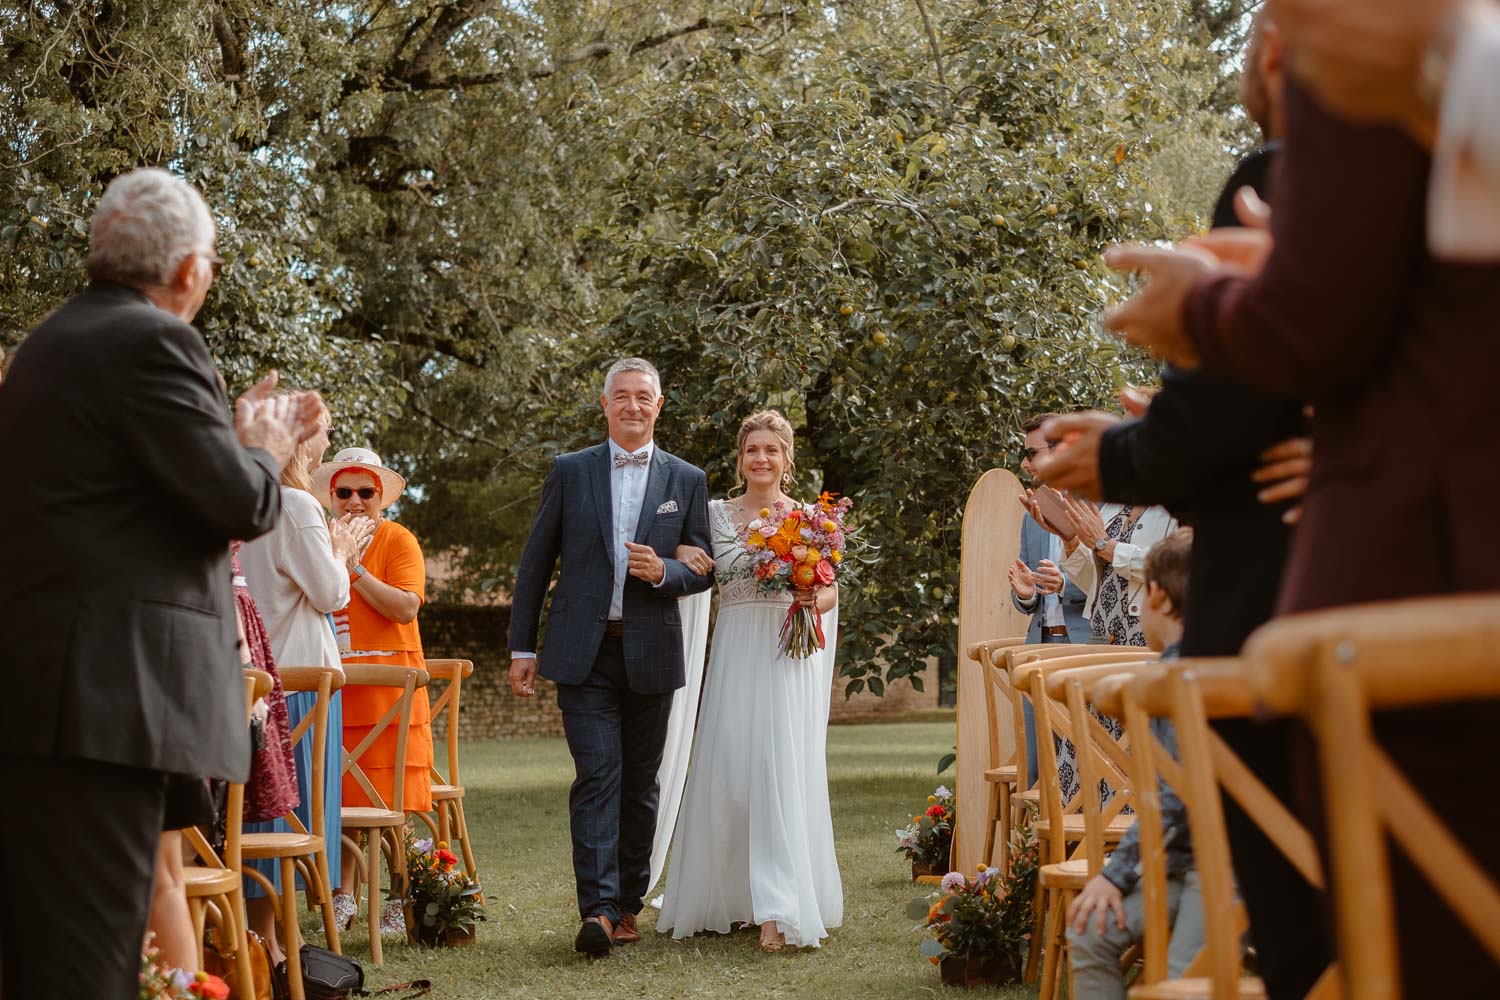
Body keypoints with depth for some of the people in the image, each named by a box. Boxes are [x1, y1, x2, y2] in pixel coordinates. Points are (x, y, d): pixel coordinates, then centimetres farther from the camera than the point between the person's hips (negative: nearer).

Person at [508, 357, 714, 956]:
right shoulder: (570, 472, 5)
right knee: (597, 776, -11)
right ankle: (598, 909, -16)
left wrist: (663, 571, -13)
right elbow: (535, 564, 7)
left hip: (651, 654, 2)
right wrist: (522, 647, 3)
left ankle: (628, 903, 19)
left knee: (639, 784, 8)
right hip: (583, 653, -2)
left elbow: (704, 571, 9)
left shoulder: (686, 481, 8)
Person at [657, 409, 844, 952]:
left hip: (790, 656, -1)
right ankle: (727, 895, 15)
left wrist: (814, 602, -13)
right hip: (735, 655, 2)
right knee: (727, 769, -1)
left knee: (783, 770, -9)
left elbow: (829, 591, 9)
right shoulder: (716, 514, 10)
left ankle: (779, 911, -13)